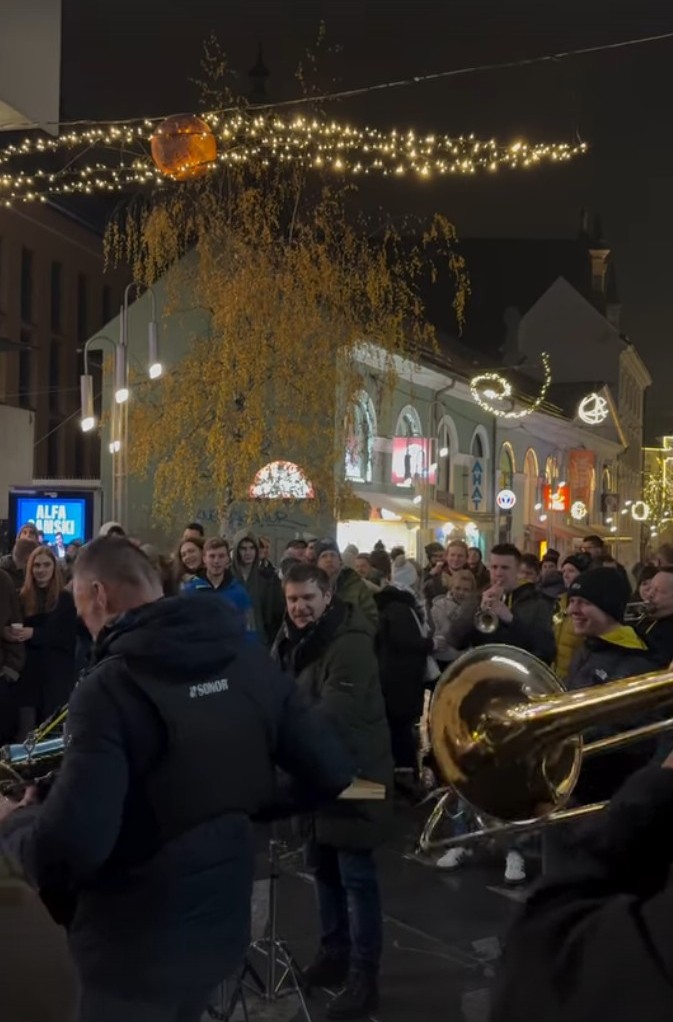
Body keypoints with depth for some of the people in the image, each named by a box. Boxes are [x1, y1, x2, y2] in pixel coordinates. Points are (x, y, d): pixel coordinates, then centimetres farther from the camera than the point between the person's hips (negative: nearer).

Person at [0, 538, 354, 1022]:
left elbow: (69, 847, -29)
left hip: (134, 948, -6)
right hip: (221, 924, 6)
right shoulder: (252, 662, -3)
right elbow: (331, 772, -2)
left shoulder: (110, 689, -22)